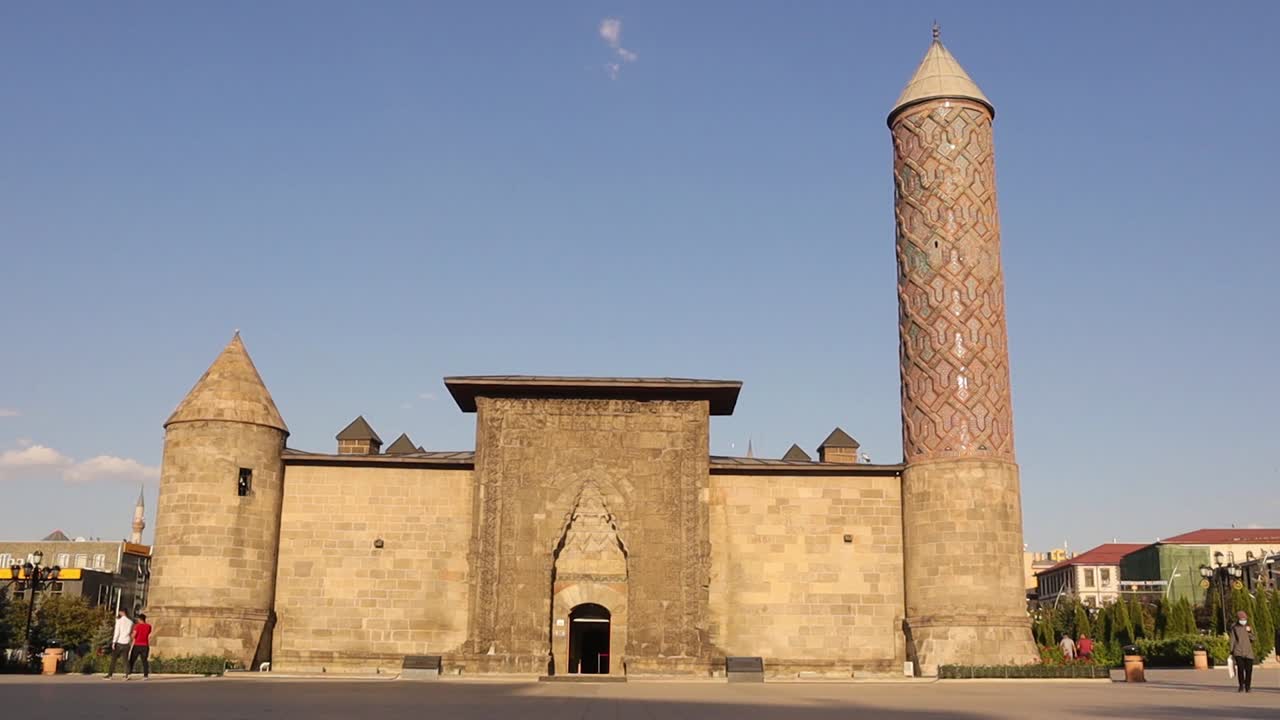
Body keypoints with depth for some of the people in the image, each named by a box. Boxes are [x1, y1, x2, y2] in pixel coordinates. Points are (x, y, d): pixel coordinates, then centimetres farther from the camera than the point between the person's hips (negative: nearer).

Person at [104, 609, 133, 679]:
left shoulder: (119, 621, -5)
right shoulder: (130, 622, 5)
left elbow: (116, 632, -9)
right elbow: (131, 633, 9)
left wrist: (114, 642, -8)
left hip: (119, 642, -3)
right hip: (126, 643, 3)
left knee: (113, 659, 5)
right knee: (126, 659, 5)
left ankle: (110, 674, 2)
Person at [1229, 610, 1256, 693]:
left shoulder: (1249, 628, 12)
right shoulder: (1234, 628, 4)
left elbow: (1254, 639, 6)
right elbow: (1232, 640, 3)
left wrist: (1249, 632, -11)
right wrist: (1231, 652, 0)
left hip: (1248, 652, 3)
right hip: (1238, 652, -3)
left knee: (1248, 670, -2)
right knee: (1240, 668, -16)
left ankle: (1248, 687, 13)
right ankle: (1241, 686, 0)